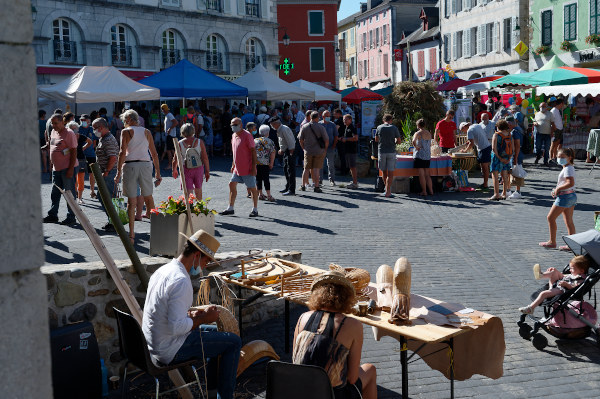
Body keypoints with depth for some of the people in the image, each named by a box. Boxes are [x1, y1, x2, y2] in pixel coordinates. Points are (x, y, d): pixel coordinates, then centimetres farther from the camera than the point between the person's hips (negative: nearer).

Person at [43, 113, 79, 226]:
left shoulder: (69, 133, -13)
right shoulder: (53, 132, 12)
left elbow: (74, 151, -16)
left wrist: (71, 169, -20)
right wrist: (52, 163, 20)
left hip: (67, 168, -8)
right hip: (56, 168, 9)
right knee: (55, 193, 14)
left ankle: (71, 217, 5)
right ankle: (53, 215, 24)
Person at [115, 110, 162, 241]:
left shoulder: (126, 132, 2)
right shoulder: (147, 132, 12)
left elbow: (123, 152, -7)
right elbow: (154, 154, 11)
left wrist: (118, 173, -6)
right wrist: (158, 172, 14)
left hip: (130, 165, -3)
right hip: (145, 165, 3)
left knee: (131, 201, 0)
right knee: (148, 197, 17)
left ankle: (131, 234, -1)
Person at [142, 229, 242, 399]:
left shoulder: (163, 270, 6)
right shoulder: (181, 281, -25)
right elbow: (176, 327, -29)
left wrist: (190, 314, 6)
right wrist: (203, 318, -14)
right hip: (170, 351, -10)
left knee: (216, 331, 27)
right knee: (233, 342, -3)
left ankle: (214, 382, 37)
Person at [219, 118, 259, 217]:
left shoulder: (247, 135, -14)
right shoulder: (234, 135, 11)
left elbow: (253, 150, -15)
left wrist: (254, 166, -19)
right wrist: (233, 165, 19)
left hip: (247, 169, -8)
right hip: (237, 168, 8)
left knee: (252, 188, 2)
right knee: (232, 185, 9)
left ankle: (255, 210, 12)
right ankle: (230, 208, 18)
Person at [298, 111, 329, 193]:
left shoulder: (304, 127, 0)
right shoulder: (321, 127, -8)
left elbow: (301, 140, 4)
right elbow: (326, 140, -8)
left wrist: (304, 148, 17)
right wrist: (325, 149, 6)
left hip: (308, 151, 2)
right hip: (319, 151, -2)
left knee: (306, 169, 12)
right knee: (316, 169, 0)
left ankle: (303, 186, 15)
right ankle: (316, 187, -1)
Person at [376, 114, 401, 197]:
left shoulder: (379, 127, 2)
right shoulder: (394, 128, -2)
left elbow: (376, 139, 12)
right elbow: (399, 141, -1)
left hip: (381, 151, 2)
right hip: (391, 152, -2)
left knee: (384, 171, 14)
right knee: (390, 172, 0)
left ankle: (387, 188, 24)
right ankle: (388, 191, -6)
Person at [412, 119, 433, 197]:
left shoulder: (418, 133, -9)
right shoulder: (429, 133, 12)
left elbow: (413, 141, -28)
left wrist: (416, 147, -11)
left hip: (419, 155, -6)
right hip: (428, 155, 6)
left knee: (421, 174, -2)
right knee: (427, 175, 12)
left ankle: (424, 191, -2)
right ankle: (431, 191, 11)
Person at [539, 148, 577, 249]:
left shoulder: (568, 169, -16)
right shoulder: (570, 167, 15)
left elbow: (570, 183, -28)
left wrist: (558, 189, -17)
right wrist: (556, 190, 8)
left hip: (565, 196, -10)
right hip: (572, 196, 10)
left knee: (550, 217, 0)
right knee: (569, 221, 10)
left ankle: (552, 242, 7)